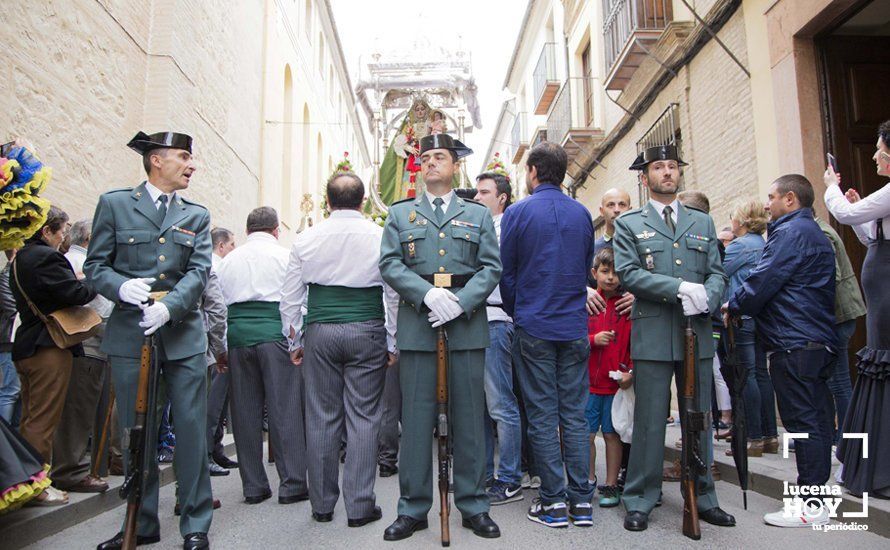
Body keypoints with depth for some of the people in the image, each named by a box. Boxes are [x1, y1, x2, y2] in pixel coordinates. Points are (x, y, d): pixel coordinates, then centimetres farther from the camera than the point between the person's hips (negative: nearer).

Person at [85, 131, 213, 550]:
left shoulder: (197, 216, 11)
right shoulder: (114, 204, 6)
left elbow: (199, 271, -1)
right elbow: (95, 266, 4)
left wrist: (168, 307, -18)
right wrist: (121, 287, -18)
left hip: (183, 335, 1)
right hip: (129, 335, -1)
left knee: (192, 430, 0)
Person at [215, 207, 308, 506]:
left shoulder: (227, 261, 16)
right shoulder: (284, 257, 4)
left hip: (236, 335, 4)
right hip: (274, 333, -4)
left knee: (245, 411, 7)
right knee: (285, 408, -2)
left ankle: (253, 486, 13)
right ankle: (292, 484, 0)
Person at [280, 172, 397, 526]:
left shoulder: (307, 239, 4)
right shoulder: (380, 237, -1)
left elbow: (290, 296, 8)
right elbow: (395, 294, -1)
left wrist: (295, 341, 16)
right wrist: (393, 343, 6)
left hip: (319, 332, 2)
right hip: (367, 332, -1)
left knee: (321, 417, 9)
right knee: (363, 417, 4)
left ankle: (322, 504, 19)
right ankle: (359, 506, 8)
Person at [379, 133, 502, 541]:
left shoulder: (478, 214, 15)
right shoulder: (400, 213, 15)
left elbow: (492, 267, 5)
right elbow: (389, 264, 3)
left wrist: (461, 301, -12)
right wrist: (428, 294, -13)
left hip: (467, 323, 0)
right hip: (416, 323, 0)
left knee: (469, 415, 4)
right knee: (416, 416, 2)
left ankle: (473, 506, 16)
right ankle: (413, 508, 14)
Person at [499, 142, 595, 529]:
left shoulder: (518, 212, -5)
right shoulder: (582, 213, 7)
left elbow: (506, 272, 0)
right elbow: (588, 269, 14)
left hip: (534, 328, -3)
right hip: (575, 326, 4)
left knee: (542, 416, 3)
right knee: (575, 414, 8)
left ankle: (553, 502, 9)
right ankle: (581, 500, 13)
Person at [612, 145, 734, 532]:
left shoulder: (702, 223, 16)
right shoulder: (629, 224, 6)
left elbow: (717, 273, 10)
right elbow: (629, 274, -7)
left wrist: (706, 298, -12)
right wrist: (681, 288, -17)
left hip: (698, 333, 4)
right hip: (652, 335, -3)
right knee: (649, 421, 1)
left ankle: (703, 497, 24)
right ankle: (640, 500, 13)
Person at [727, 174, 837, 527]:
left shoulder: (791, 231, -11)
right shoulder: (814, 233, 22)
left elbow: (763, 281, -15)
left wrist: (734, 306, 1)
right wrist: (742, 306, 15)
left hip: (793, 342, -10)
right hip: (817, 341, 10)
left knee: (802, 421, -7)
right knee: (815, 418, 12)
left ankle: (810, 506, -1)